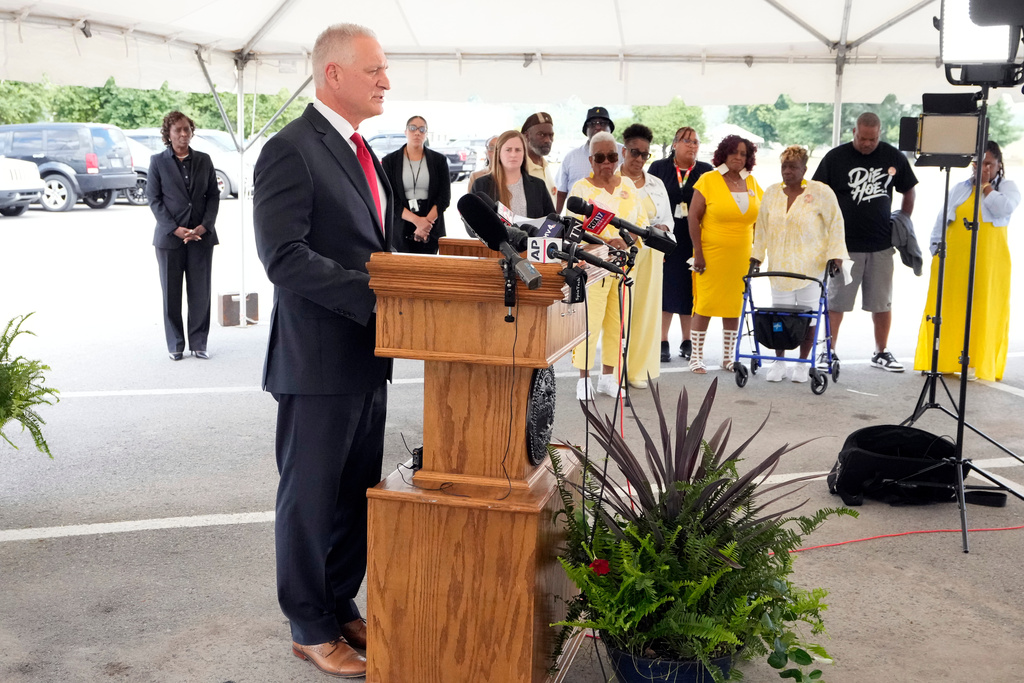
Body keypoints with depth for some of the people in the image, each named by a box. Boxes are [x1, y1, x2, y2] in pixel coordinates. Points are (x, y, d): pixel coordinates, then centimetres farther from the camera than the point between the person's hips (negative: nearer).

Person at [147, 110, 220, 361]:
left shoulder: (204, 160, 10)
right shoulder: (158, 161, 3)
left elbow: (214, 195, 8)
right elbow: (154, 199, 0)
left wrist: (204, 226, -7)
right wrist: (175, 229, -11)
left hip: (201, 235, 2)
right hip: (169, 237, -1)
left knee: (201, 293, 2)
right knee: (171, 293, 4)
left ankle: (199, 343, 11)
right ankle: (175, 345, 12)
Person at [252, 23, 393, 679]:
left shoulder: (360, 151, 15)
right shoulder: (292, 149, -13)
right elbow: (286, 256, -22)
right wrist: (373, 293, -26)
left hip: (366, 357, 9)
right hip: (319, 360, -9)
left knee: (358, 495, 17)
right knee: (312, 497, 6)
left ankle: (342, 608, 32)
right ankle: (311, 628, 21)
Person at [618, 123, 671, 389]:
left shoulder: (656, 184, 15)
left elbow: (666, 220, 17)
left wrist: (656, 231, -6)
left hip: (648, 254, 4)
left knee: (645, 307, 2)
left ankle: (638, 370, 10)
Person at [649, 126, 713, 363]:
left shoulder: (707, 172, 8)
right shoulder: (658, 168, 6)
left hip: (694, 242, 1)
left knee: (689, 290, 4)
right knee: (664, 288, -3)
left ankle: (687, 342, 15)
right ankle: (663, 343, 2)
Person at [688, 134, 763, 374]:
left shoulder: (751, 183, 9)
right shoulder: (708, 180, -4)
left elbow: (759, 217, 17)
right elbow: (693, 217, -6)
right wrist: (698, 252, -11)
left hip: (741, 255, 4)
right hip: (711, 255, -4)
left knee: (734, 306, 8)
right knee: (705, 305, -3)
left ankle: (728, 356, 19)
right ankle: (696, 357, 6)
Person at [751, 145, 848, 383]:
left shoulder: (821, 192, -4)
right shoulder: (771, 193, 8)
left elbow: (836, 224, -2)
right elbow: (762, 227, 16)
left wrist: (835, 254, -9)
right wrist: (757, 255, 12)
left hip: (811, 266, -3)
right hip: (780, 266, 3)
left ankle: (804, 362, 15)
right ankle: (778, 362, 14)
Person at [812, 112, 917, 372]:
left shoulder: (893, 157, 4)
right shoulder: (836, 157, -3)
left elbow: (909, 191, 17)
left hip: (881, 245, 3)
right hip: (844, 244, -2)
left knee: (882, 302, 8)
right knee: (836, 301, 0)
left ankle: (881, 352, 20)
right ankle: (829, 351, 8)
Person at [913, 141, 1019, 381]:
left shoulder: (1007, 187, 8)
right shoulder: (959, 189, 13)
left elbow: (1003, 208, -13)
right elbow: (942, 220, 10)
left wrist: (985, 184, -5)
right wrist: (936, 249, 2)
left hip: (988, 264, -2)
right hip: (953, 260, 2)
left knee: (983, 310, -3)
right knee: (947, 309, 1)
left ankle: (977, 364, 1)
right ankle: (942, 361, 7)